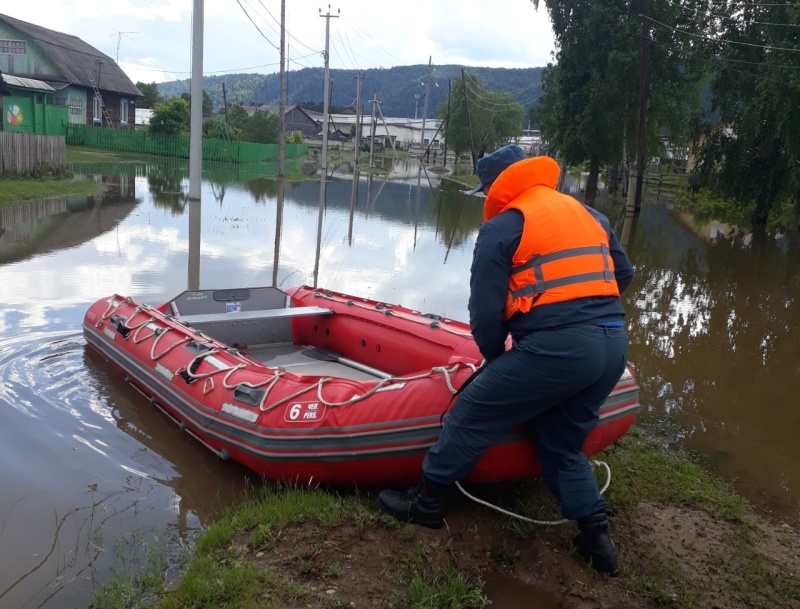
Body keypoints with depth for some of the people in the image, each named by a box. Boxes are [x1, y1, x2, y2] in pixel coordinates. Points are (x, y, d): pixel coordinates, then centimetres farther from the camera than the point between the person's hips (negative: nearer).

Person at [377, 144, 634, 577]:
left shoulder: (501, 228, 0)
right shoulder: (590, 215, 21)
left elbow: (486, 312, -4)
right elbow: (622, 274, 25)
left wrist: (496, 359, 12)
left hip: (557, 346, -7)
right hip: (614, 345, 7)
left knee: (471, 414, 9)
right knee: (562, 445, 22)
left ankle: (427, 502, 20)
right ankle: (597, 538, 22)